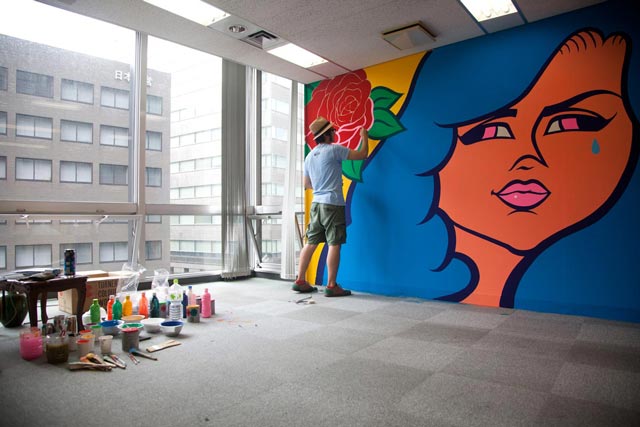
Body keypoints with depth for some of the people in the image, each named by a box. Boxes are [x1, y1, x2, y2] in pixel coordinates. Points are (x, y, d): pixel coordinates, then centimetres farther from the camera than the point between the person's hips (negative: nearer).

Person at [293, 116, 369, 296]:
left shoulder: (309, 157, 14)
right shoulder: (334, 150, -8)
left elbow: (307, 185, 22)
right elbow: (362, 155, -5)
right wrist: (364, 137, 13)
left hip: (316, 204, 8)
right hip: (333, 204, -7)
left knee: (311, 243, 10)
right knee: (334, 244, -4)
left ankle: (300, 281, 14)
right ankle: (331, 286, -1)